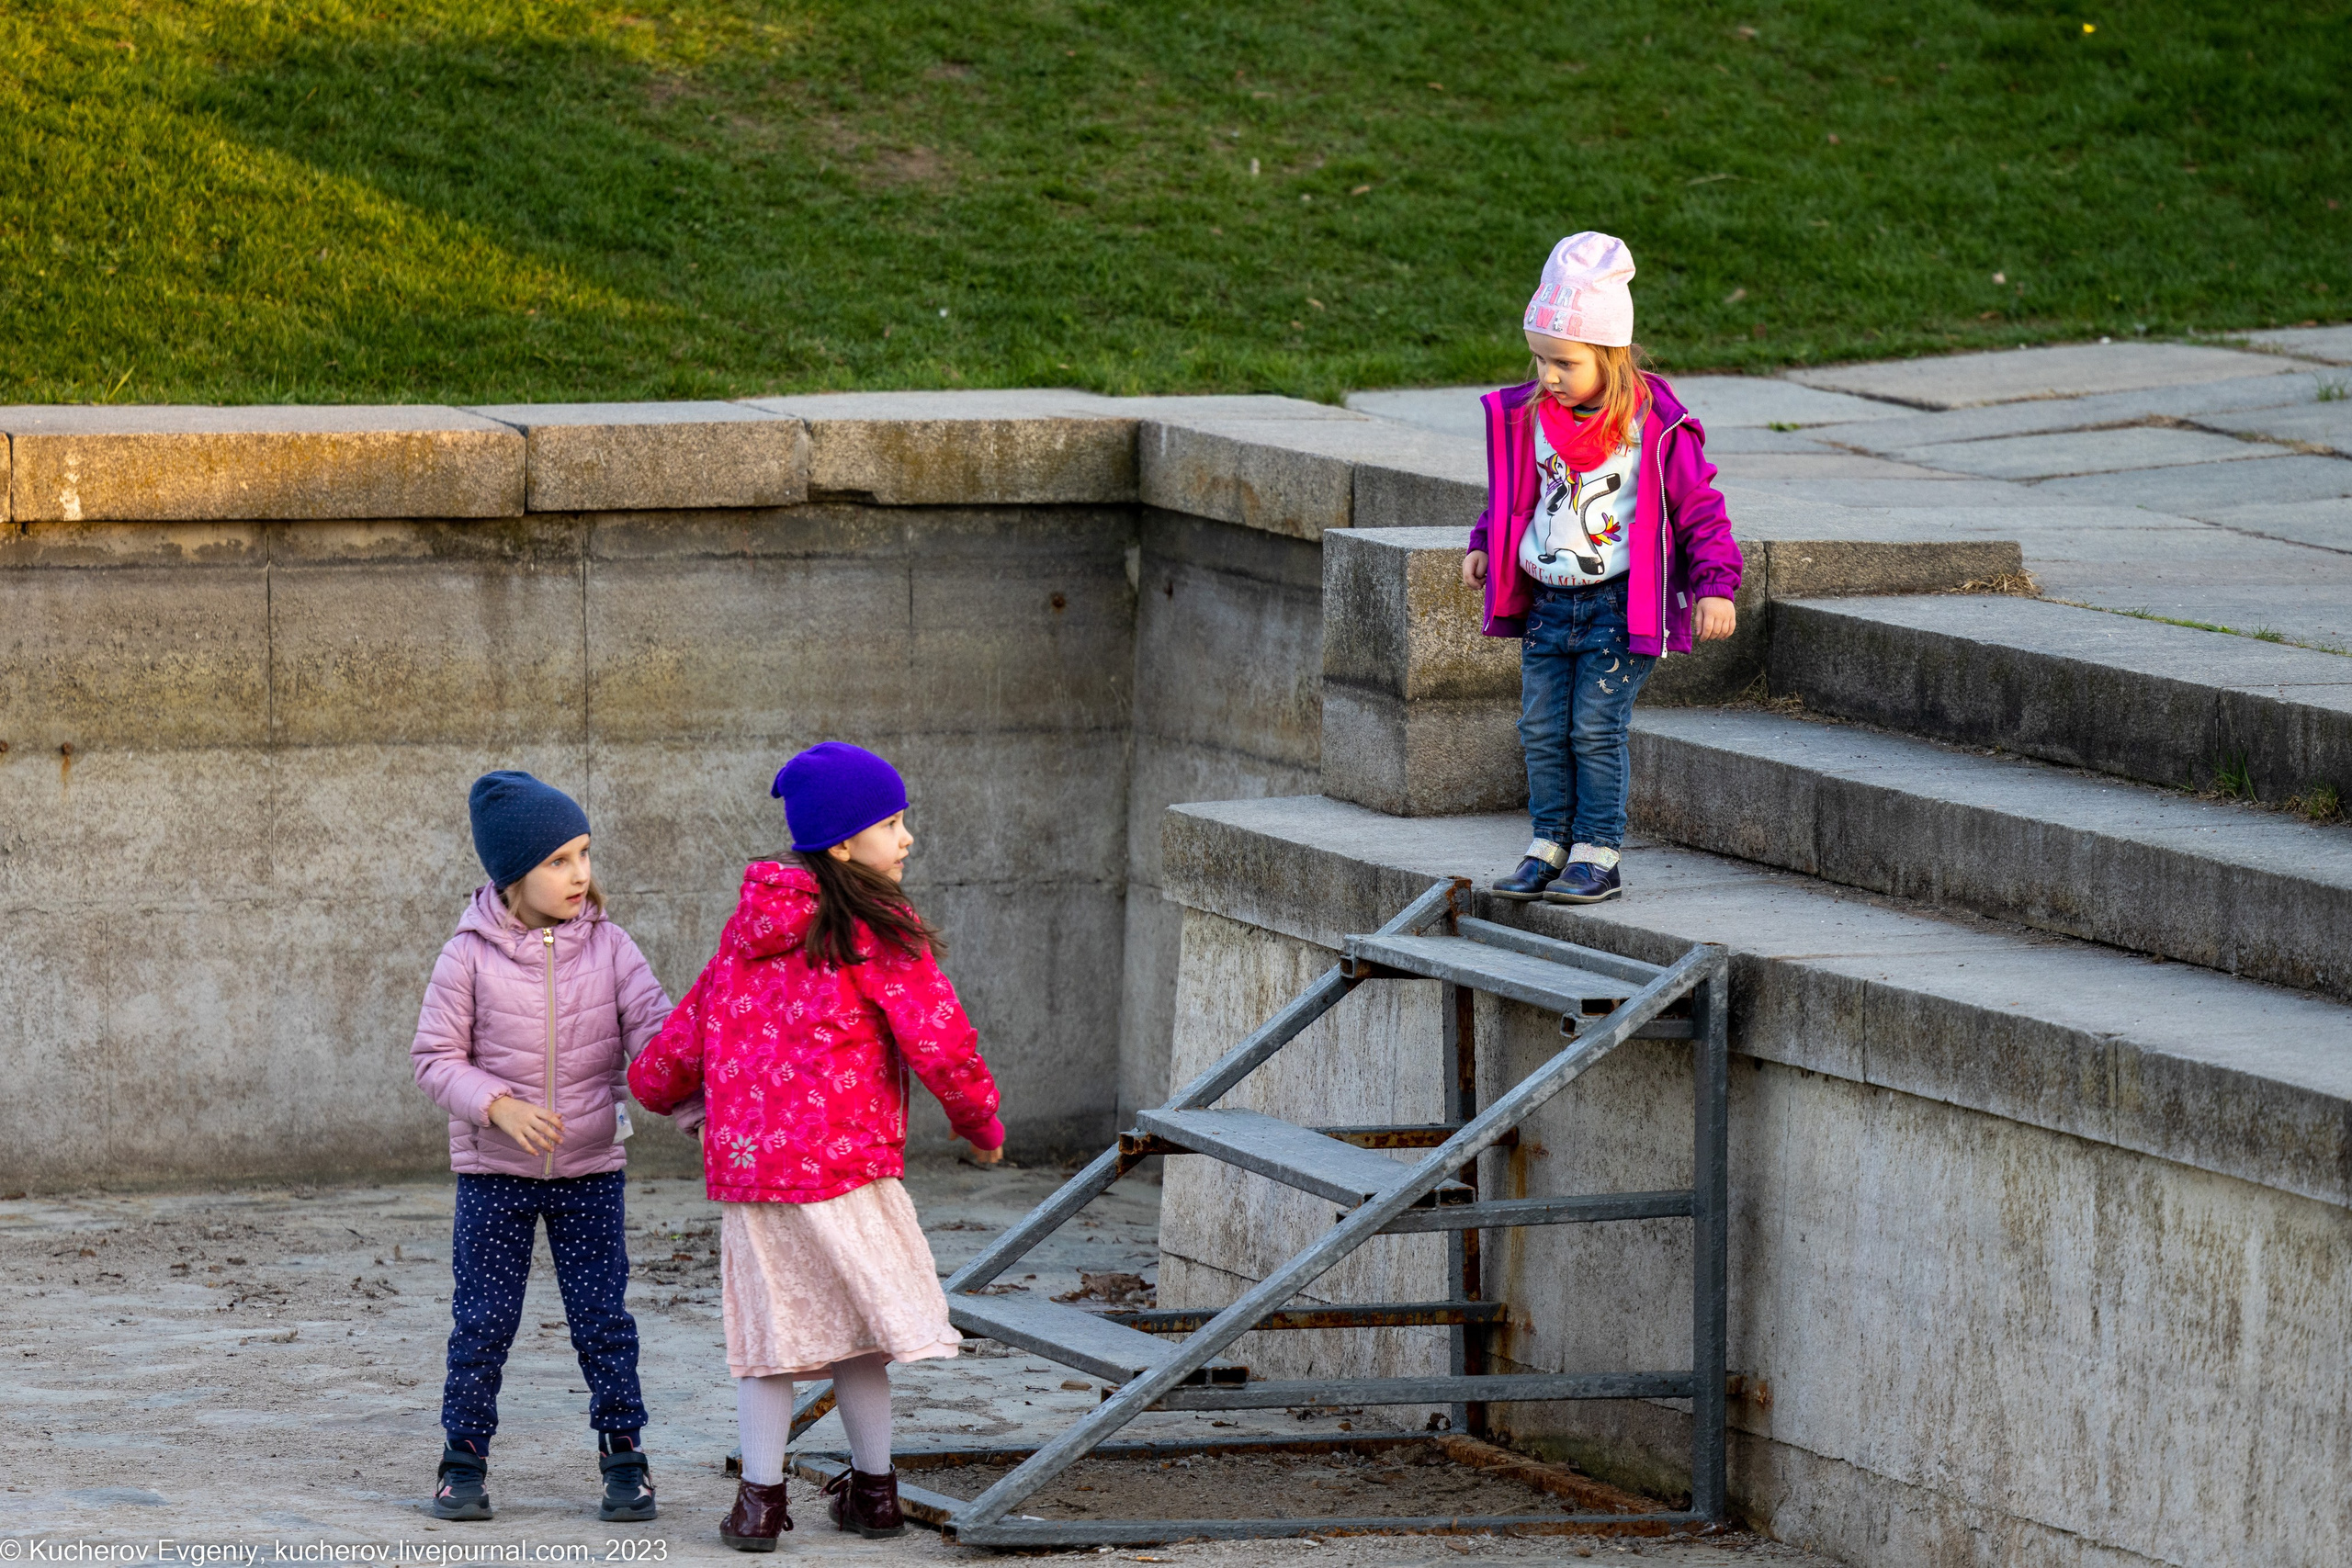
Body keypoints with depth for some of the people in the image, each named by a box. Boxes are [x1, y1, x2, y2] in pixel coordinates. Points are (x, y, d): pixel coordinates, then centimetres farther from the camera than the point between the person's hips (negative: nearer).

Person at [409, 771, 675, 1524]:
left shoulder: (606, 947, -4)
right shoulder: (470, 957, -9)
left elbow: (654, 1028, -10)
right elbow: (436, 1058, -7)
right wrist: (501, 1107, -22)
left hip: (591, 1169, 2)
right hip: (494, 1173, -2)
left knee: (603, 1319, 4)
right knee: (483, 1320, 3)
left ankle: (623, 1456, 13)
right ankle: (464, 1458, 14)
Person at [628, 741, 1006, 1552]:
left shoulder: (749, 927, 10)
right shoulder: (877, 933, -10)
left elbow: (693, 1024, 19)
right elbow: (940, 1042, -13)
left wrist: (654, 1087, 40)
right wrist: (981, 1124, 5)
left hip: (744, 1160, 5)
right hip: (842, 1159, -5)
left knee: (770, 1333, 12)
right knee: (856, 1333, 10)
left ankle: (759, 1500, 9)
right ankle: (873, 1491, 19)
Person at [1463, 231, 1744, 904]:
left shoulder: (1654, 427, -11)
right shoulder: (1527, 418, 4)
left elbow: (1698, 506, -4)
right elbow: (1511, 495, 21)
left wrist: (1715, 586, -9)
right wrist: (1483, 547, 11)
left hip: (1619, 606, -5)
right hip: (1547, 602, 5)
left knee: (1596, 729, -7)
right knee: (1542, 729, 5)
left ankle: (1599, 854, 0)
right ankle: (1550, 846, 15)